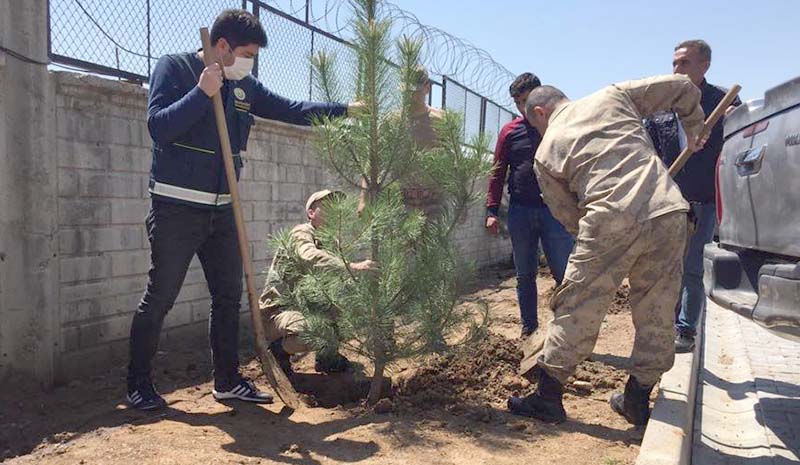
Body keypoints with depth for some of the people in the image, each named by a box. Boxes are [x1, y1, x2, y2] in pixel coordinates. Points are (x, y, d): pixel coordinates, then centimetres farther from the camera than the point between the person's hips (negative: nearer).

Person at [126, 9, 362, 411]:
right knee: (158, 299, -1)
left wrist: (345, 109, 14)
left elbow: (290, 110, 17)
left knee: (229, 297, 10)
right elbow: (158, 127, -15)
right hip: (176, 209, -6)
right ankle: (138, 386, 15)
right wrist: (202, 92, -20)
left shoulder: (245, 86, 11)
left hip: (222, 211, 7)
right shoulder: (174, 68, -5)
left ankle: (227, 381, 22)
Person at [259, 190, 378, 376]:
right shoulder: (302, 232, -14)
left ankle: (328, 357, 12)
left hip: (307, 306, 8)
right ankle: (279, 349, -2)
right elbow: (311, 257, -37)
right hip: (277, 310, -8)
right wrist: (352, 267, -45)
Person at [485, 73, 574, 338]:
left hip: (554, 209, -2)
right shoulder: (510, 131, 9)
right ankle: (529, 328, 20)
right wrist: (492, 211, 1)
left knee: (564, 273, -4)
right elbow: (498, 172, 9)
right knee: (525, 275, 9)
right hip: (520, 211, 2)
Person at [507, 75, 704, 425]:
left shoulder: (546, 152, 14)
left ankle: (548, 396, 17)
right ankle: (638, 399, 27)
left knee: (577, 309, 8)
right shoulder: (613, 96, 19)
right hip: (669, 213, 4)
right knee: (656, 314, 15)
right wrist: (693, 130, 37)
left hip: (611, 221, -3)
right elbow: (683, 87, 22)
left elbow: (568, 216, 16)